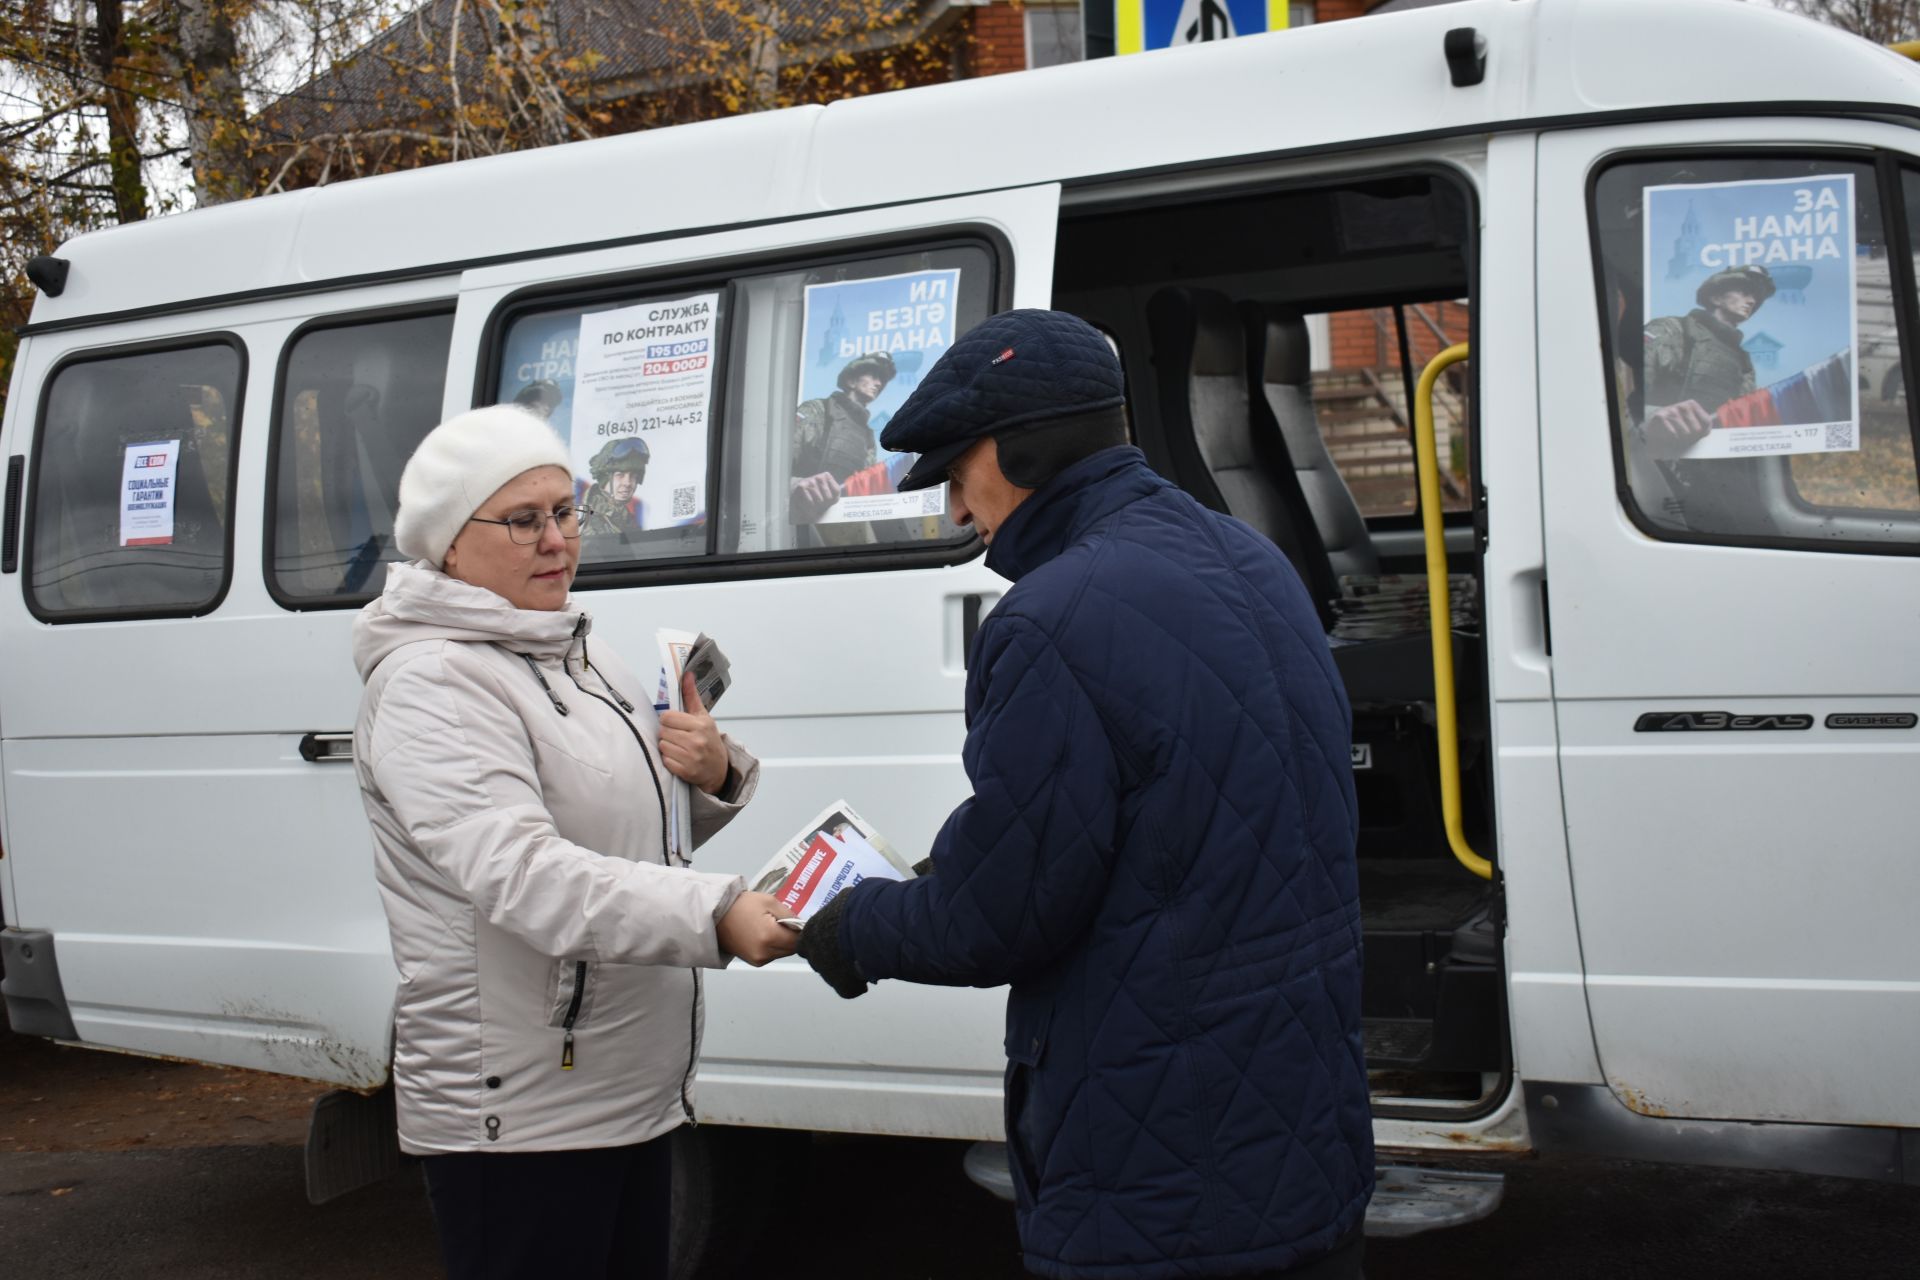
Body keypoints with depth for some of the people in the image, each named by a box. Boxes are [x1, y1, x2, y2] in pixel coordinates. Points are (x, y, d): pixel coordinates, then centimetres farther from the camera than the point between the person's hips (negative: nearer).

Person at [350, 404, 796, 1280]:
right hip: (517, 1113, -9)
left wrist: (714, 776, 0)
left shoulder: (577, 657, 13)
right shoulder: (430, 685, -16)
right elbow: (521, 872, -29)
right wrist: (716, 916, -37)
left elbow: (638, 833, 22)